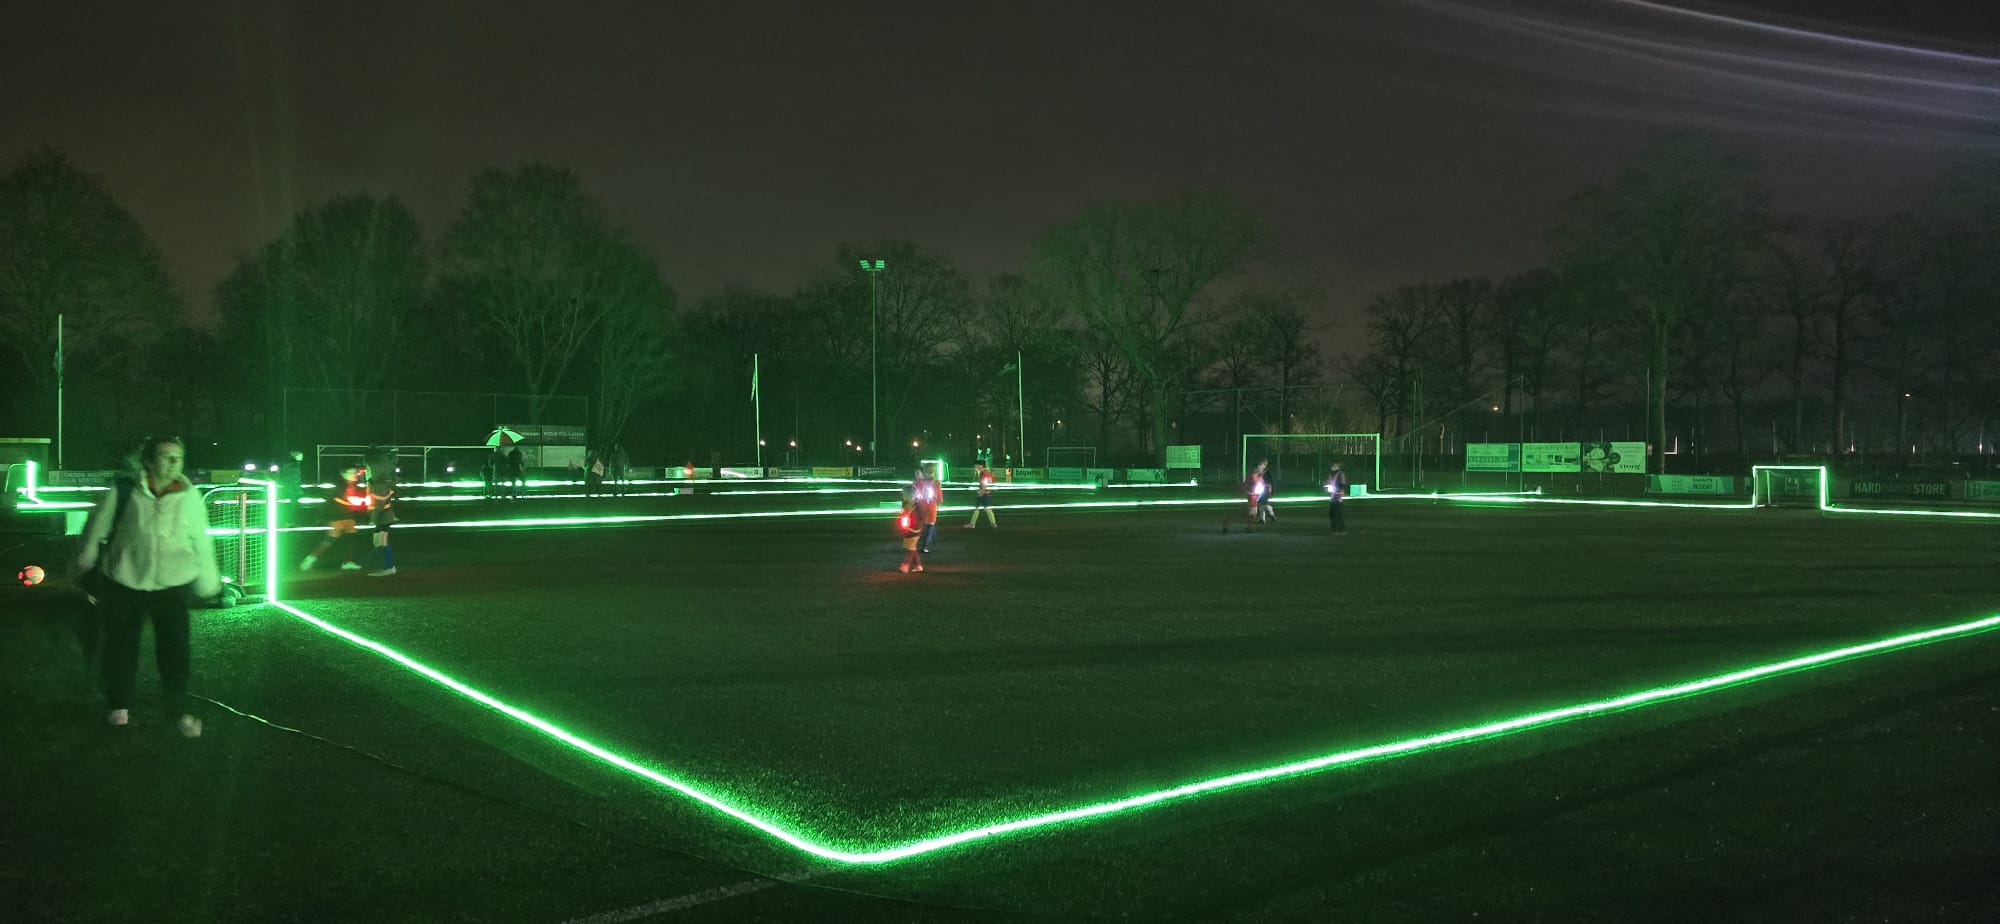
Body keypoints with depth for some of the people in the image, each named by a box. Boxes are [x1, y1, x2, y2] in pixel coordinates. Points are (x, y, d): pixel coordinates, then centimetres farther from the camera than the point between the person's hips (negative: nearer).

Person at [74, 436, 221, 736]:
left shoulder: (190, 497, -2)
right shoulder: (127, 491, -7)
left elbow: (201, 539, 8)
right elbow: (100, 520, 8)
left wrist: (208, 577, 14)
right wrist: (87, 554, 18)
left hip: (172, 583, 0)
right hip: (125, 581, 0)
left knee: (174, 647, -6)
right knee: (121, 645, 11)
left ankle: (184, 710, 7)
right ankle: (119, 705, 30)